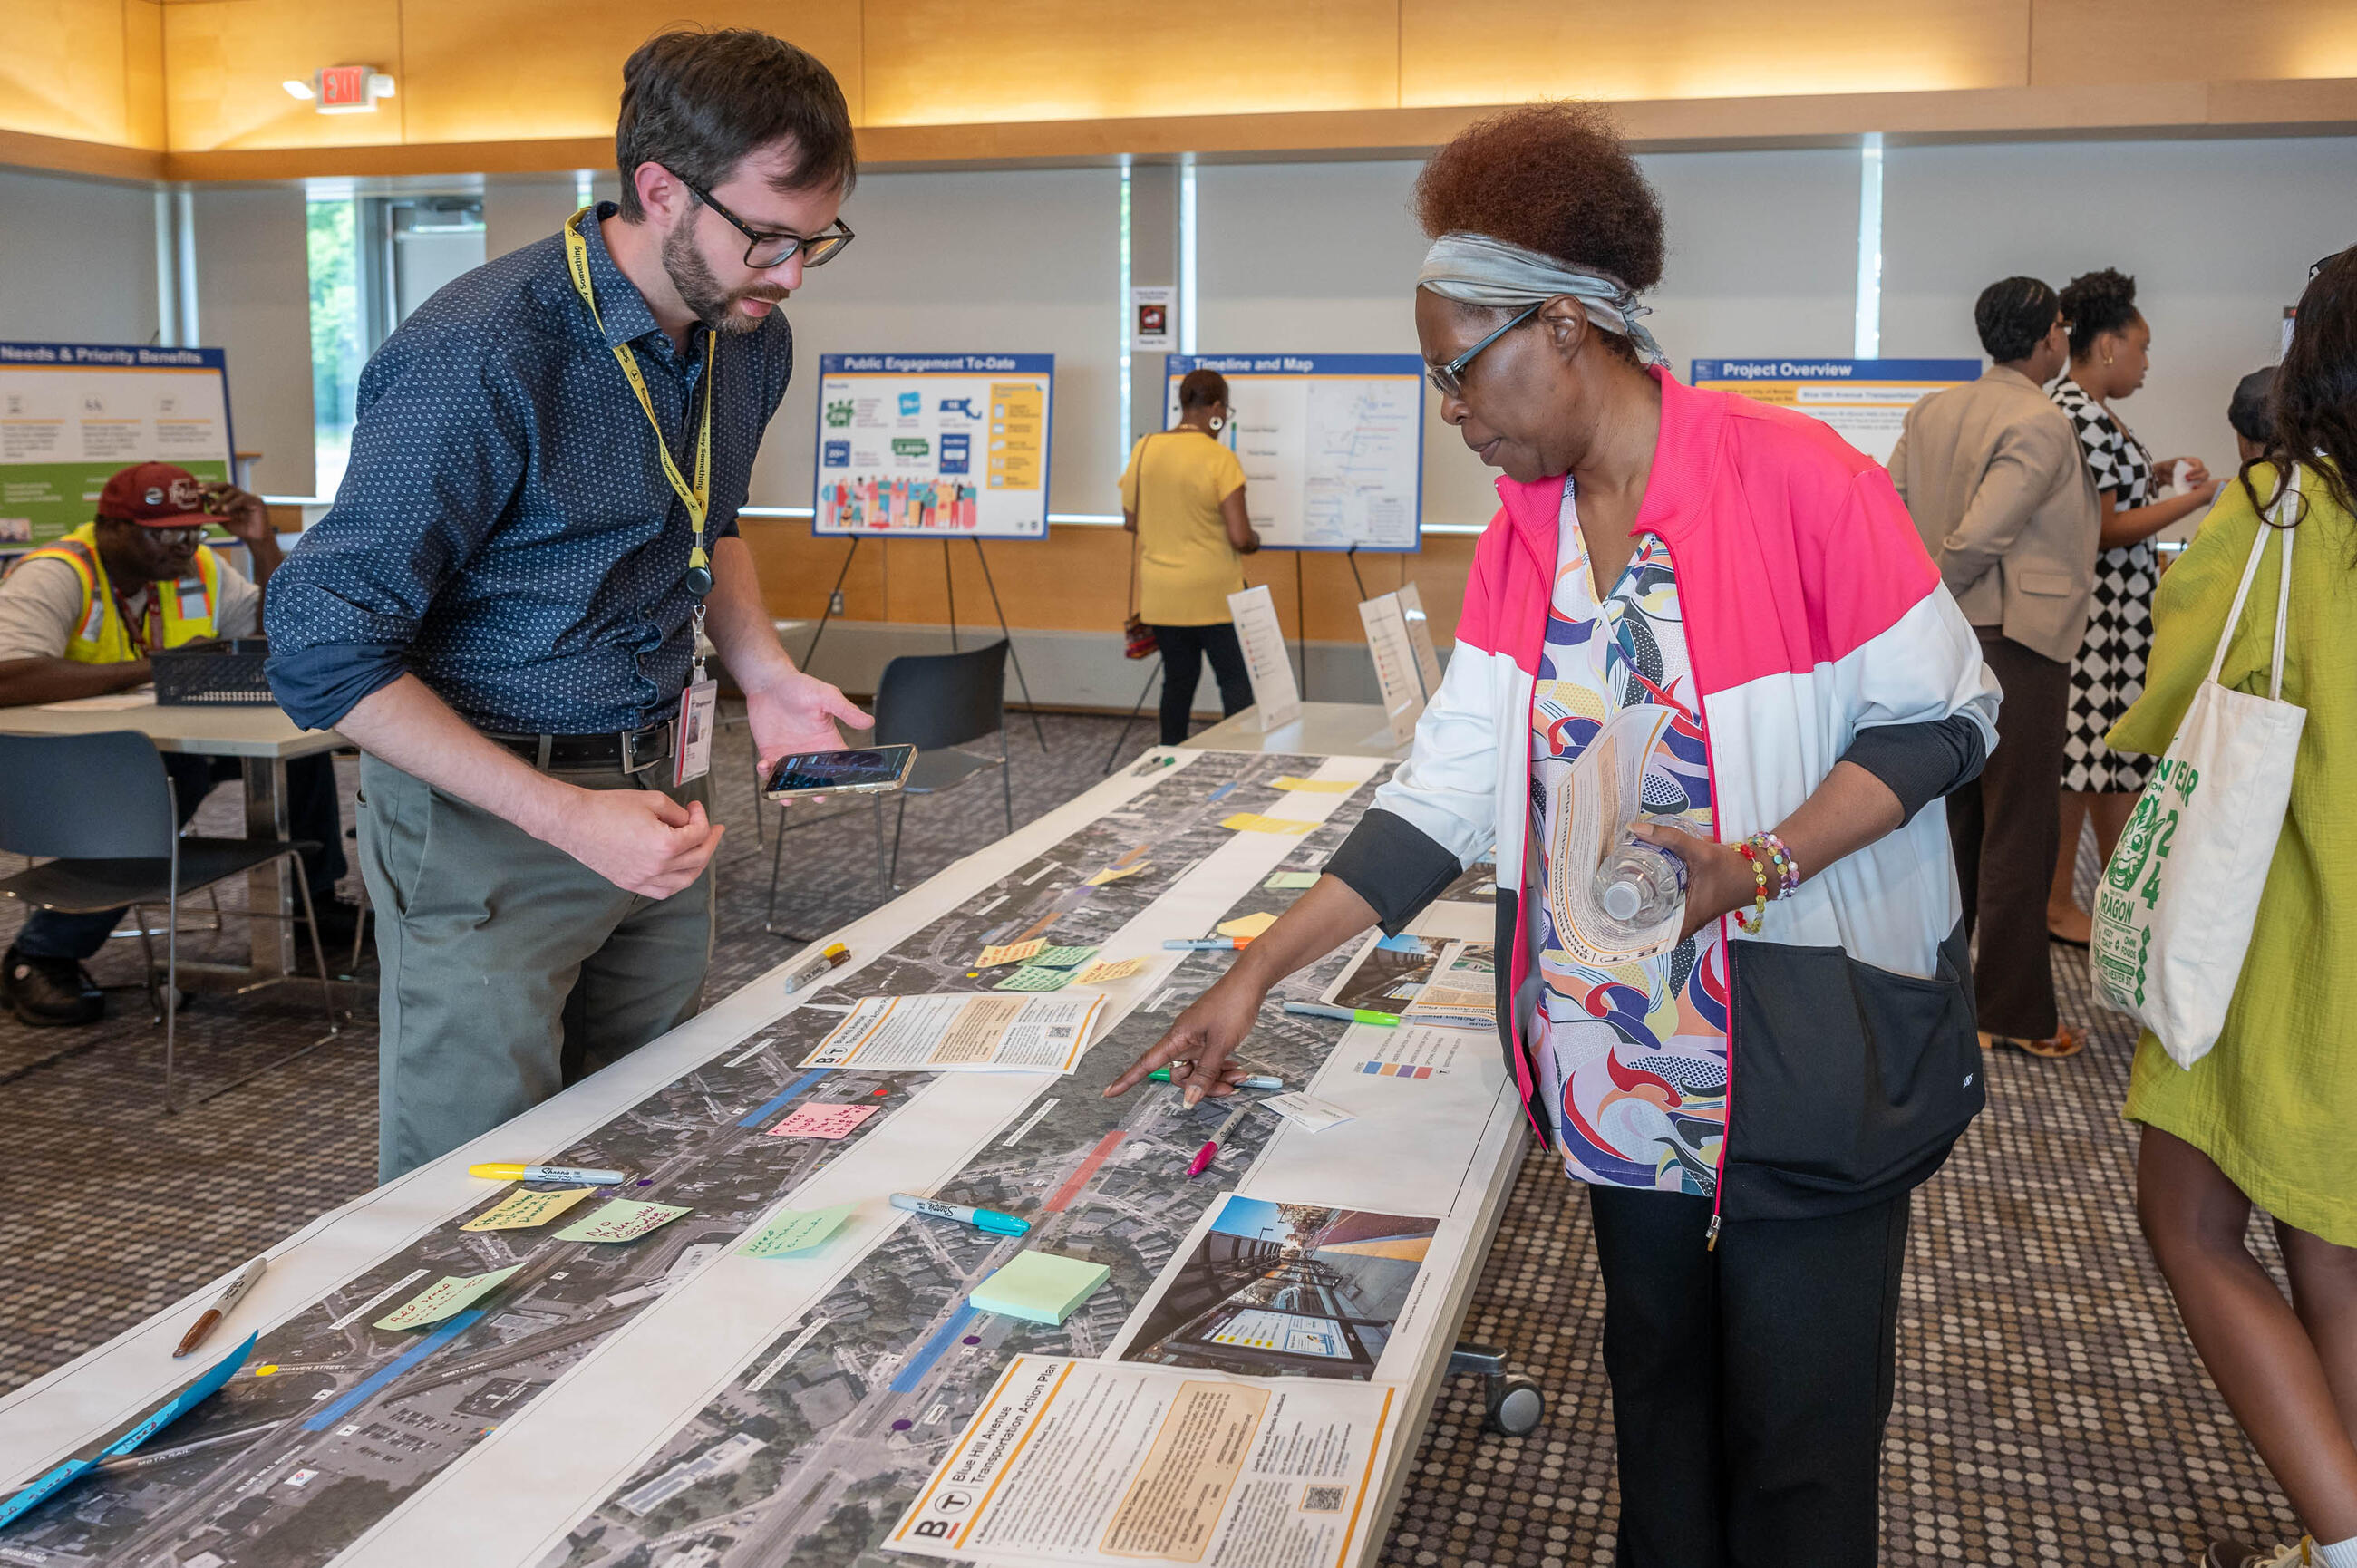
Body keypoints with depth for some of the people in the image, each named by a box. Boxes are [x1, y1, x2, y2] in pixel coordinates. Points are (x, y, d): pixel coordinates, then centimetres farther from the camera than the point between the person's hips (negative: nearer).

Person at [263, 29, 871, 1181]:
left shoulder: (748, 341, 2)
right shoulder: (478, 358, -23)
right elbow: (325, 654, -20)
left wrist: (763, 675, 3)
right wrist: (567, 819, -26)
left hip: (655, 791, 7)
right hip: (485, 814, -7)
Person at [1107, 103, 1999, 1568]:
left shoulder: (1795, 480, -15)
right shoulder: (1519, 538, 5)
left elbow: (1944, 714, -9)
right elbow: (1447, 791, 3)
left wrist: (1765, 864, -24)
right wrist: (1256, 974, -1)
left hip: (1804, 1068, -5)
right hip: (1622, 1064, 6)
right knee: (1659, 1409, 19)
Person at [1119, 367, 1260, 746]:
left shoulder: (1144, 449, 1)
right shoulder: (1220, 459, -15)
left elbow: (1131, 521, 10)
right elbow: (1240, 539, -18)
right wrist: (1253, 540, 4)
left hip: (1161, 596, 5)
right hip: (1214, 595, -5)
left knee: (1178, 679, 15)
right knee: (1237, 683, 2)